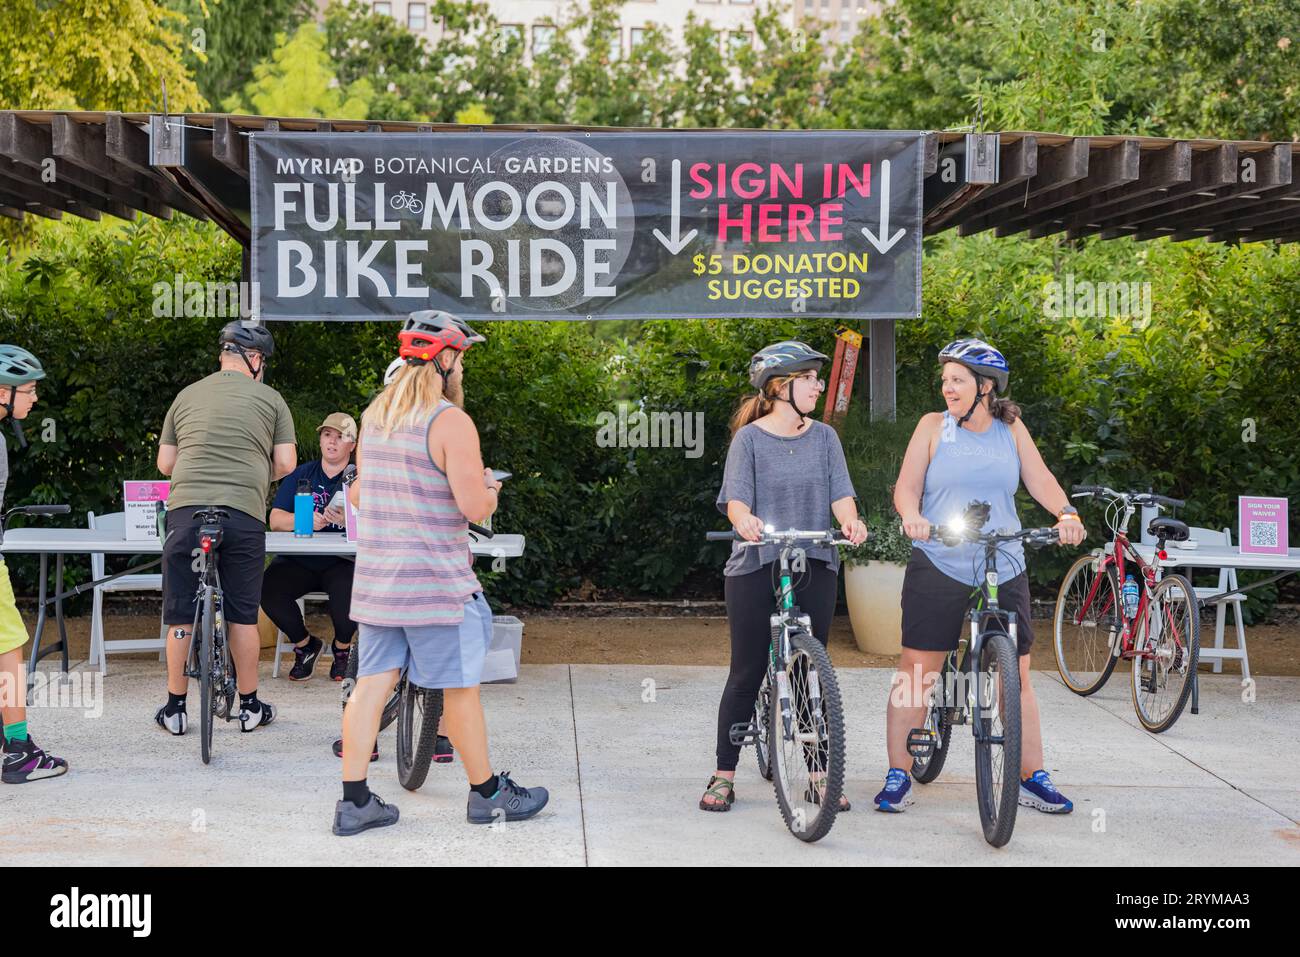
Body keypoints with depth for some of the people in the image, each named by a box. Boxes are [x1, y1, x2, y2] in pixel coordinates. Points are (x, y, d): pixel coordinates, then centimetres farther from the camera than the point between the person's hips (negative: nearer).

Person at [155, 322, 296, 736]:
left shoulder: (187, 396, 15)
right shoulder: (269, 399, 8)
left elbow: (165, 463, 16)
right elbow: (286, 463, 4)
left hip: (186, 509, 2)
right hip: (244, 514, -1)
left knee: (181, 616, 8)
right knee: (243, 616, 9)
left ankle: (175, 708, 16)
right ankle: (250, 706, 18)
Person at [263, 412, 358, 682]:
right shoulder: (301, 475, 14)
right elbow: (275, 520, 4)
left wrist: (347, 520, -29)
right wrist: (306, 520, -17)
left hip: (342, 561, -2)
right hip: (297, 561, 3)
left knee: (349, 589, -35)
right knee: (268, 587, -26)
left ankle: (342, 647, 0)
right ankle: (304, 644, 3)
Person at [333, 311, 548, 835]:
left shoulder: (374, 414, 10)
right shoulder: (450, 421, -14)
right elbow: (475, 507, -19)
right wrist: (489, 487, 2)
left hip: (376, 576, 7)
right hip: (435, 581, -7)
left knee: (371, 683, 7)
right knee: (459, 688, 5)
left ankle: (355, 801, 8)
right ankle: (487, 794, 18)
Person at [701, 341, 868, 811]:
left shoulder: (824, 437, 9)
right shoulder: (749, 438, -1)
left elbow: (840, 493, -1)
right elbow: (735, 496, -11)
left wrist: (850, 521, -23)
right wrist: (744, 520, -34)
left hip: (815, 566, 3)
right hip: (756, 567, -3)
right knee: (747, 673, 1)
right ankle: (724, 775, 11)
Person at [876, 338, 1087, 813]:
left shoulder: (1011, 429, 10)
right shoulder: (934, 426, 5)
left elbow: (1039, 478, 2)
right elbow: (907, 486, -2)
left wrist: (1066, 512, -18)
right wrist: (912, 516, -23)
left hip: (1003, 569, 2)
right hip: (938, 566, -2)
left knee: (1015, 677, 4)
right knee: (916, 672, -1)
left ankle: (1032, 778, 14)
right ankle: (898, 776, 9)